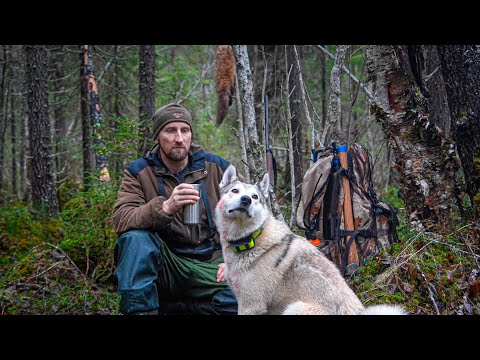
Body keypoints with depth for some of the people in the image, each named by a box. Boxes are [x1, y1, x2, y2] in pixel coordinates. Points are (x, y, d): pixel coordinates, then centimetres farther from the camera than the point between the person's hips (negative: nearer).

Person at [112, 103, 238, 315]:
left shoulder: (216, 167, 4)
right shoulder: (138, 172, -1)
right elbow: (120, 220, -18)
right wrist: (166, 208, -34)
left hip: (212, 266, 2)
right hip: (167, 266, -2)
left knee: (239, 304, -26)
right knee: (136, 239, -31)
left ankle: (168, 306, -5)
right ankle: (139, 309, -24)